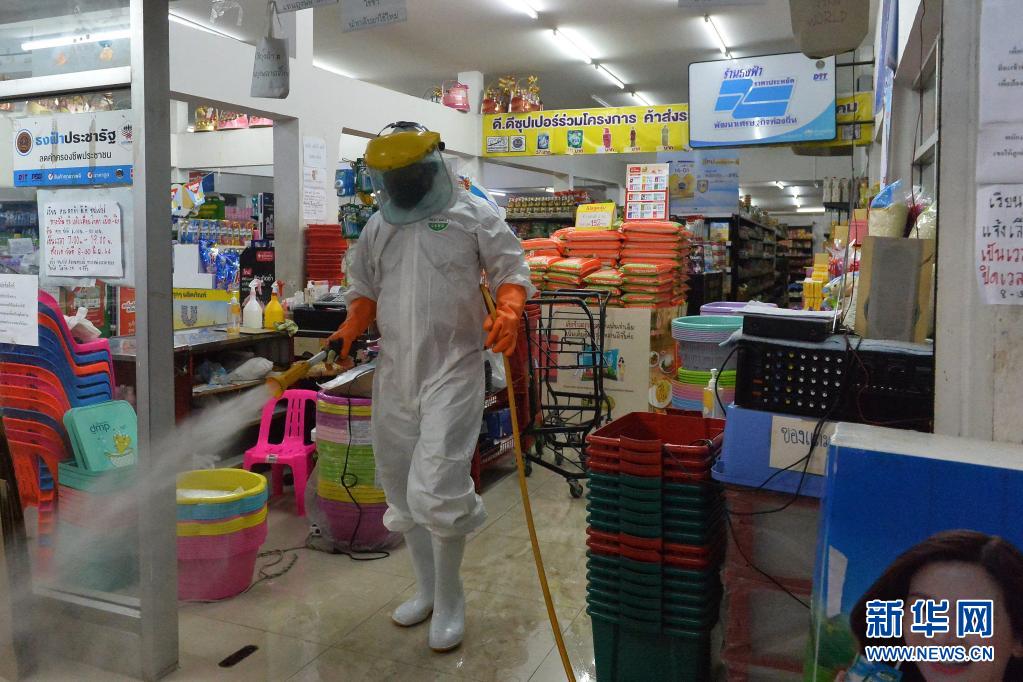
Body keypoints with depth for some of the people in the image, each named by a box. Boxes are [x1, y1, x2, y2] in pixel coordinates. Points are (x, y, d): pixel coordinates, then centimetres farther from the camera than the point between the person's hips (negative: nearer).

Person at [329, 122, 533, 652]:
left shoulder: (472, 215, -1)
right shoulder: (378, 227, 14)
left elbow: (511, 270, -2)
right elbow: (364, 289, 20)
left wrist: (508, 311, -22)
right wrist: (350, 329, 1)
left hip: (453, 371, -6)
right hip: (394, 373, 6)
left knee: (435, 489, -15)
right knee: (401, 490, 14)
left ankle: (449, 600, 8)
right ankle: (427, 589, 33)